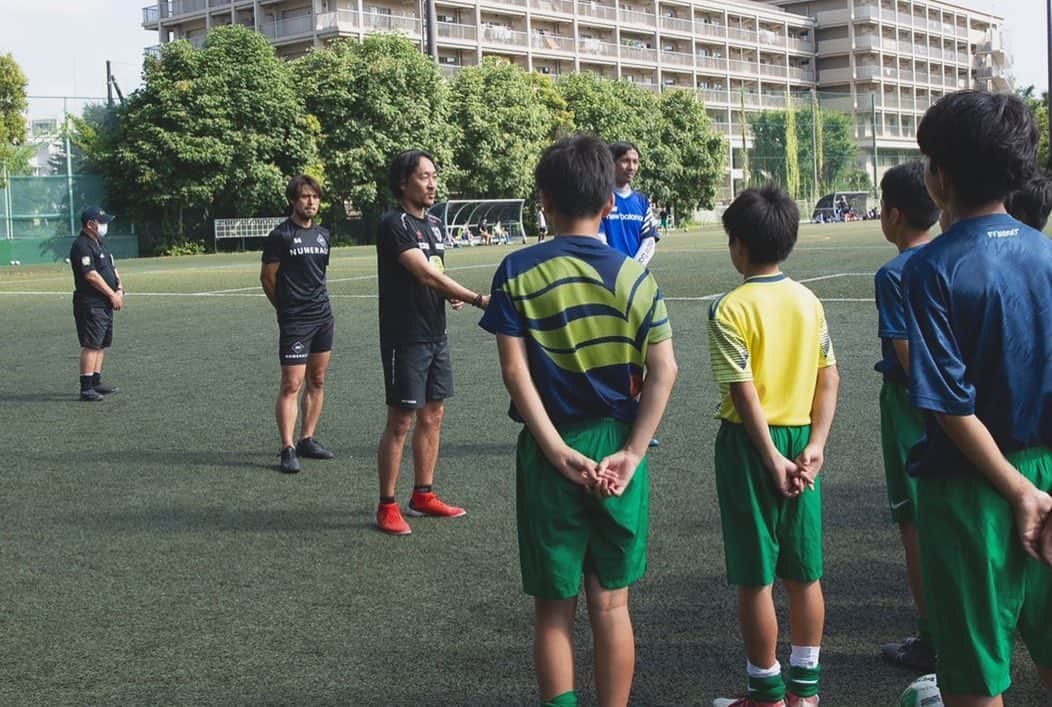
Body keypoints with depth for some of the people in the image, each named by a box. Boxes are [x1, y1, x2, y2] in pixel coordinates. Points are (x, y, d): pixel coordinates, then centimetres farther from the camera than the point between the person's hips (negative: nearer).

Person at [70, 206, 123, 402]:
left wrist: (119, 289, 3)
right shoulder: (82, 246, -14)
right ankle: (86, 388, -12)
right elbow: (91, 275, -20)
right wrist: (112, 294, -16)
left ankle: (96, 382, 19)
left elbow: (112, 268, 20)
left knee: (102, 344, 13)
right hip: (90, 303, -10)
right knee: (91, 345, -11)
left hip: (105, 304, 10)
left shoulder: (100, 244, 18)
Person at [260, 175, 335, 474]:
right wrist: (288, 307, 6)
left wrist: (318, 304, 17)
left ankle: (307, 439, 19)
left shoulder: (323, 235, 12)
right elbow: (267, 278, -3)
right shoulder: (280, 235, -7)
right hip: (294, 322, -7)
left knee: (317, 381, 10)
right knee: (291, 384, -8)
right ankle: (287, 449, -5)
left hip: (323, 316, 7)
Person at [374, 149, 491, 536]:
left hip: (435, 335, 8)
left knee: (433, 415, 12)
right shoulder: (394, 225, -14)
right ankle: (386, 507, 5)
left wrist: (451, 295, -1)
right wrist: (477, 299, -24)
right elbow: (425, 273, -22)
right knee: (401, 420, -4)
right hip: (405, 339, -8)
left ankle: (423, 496, 24)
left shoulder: (434, 224, 13)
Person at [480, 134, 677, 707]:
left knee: (553, 608, 11)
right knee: (611, 605, 13)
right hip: (616, 448, 2)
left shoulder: (517, 273, -6)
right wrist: (632, 453, -7)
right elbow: (663, 370, -8)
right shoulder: (635, 277, -2)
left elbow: (515, 371, -12)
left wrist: (558, 451, -11)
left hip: (549, 452, -1)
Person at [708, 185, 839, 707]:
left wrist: (773, 460, -14)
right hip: (799, 440, 6)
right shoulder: (809, 301, 3)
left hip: (751, 444, -6)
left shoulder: (731, 309, -14)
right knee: (804, 574, 13)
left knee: (754, 577, 5)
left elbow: (745, 394, -18)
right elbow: (830, 379, 1)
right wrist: (815, 445, -1)